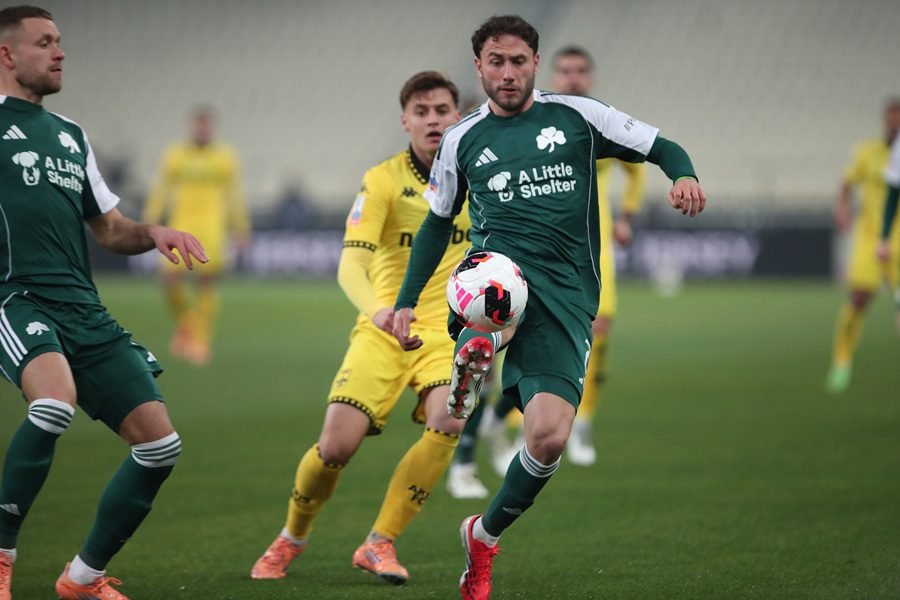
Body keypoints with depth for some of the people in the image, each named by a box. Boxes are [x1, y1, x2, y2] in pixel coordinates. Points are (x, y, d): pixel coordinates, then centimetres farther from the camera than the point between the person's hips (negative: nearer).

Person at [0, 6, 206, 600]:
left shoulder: (71, 135, 22)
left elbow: (110, 229, 27)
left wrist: (152, 233, 7)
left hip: (84, 311, 7)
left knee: (161, 444, -1)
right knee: (56, 400, -37)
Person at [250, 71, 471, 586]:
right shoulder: (383, 180, -10)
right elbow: (351, 264, -21)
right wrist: (377, 308, -41)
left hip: (446, 331, 2)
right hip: (383, 332, -2)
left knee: (448, 424, -28)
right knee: (337, 445, -15)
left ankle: (380, 544, -12)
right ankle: (292, 539, 17)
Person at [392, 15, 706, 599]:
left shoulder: (578, 115, 9)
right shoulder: (463, 140, 14)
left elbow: (662, 148, 10)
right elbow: (437, 222, 27)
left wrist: (683, 175, -14)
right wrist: (406, 302, 21)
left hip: (567, 294, -1)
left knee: (549, 436, -12)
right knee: (497, 260, -40)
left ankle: (485, 535, 10)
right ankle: (476, 351, -65)